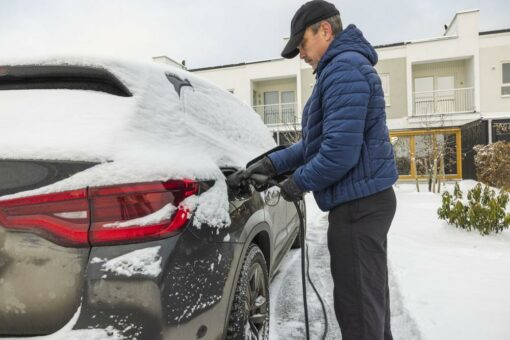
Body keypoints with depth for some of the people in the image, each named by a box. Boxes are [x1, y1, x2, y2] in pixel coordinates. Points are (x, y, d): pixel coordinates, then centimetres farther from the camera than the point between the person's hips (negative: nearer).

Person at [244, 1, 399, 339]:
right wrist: (273, 163, 10)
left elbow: (340, 151, -25)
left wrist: (300, 181, -9)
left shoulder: (344, 68, -15)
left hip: (357, 204, -11)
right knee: (370, 297, 22)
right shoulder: (346, 67, 19)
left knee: (356, 305, 2)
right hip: (368, 200, 11)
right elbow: (316, 142, 18)